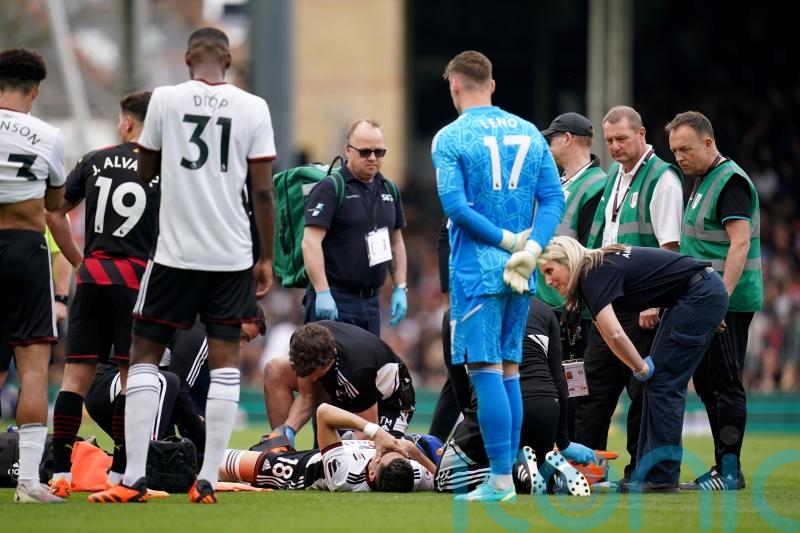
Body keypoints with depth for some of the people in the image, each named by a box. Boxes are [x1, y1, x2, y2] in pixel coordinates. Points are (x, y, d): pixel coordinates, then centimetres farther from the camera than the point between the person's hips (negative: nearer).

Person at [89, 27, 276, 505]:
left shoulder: (166, 99, -2)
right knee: (225, 362, 6)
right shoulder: (252, 108, -1)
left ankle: (134, 478, -2)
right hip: (232, 254, 1)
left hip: (175, 251, -1)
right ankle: (208, 481, 0)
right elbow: (263, 190, -1)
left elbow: (146, 171, 11)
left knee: (145, 356, 7)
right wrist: (267, 258, 8)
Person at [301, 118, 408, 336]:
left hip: (371, 300, 7)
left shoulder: (389, 190, 14)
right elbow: (310, 243, -16)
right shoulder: (330, 189, -8)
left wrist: (400, 288, 13)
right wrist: (322, 293, -22)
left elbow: (396, 241, 22)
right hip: (334, 301, -7)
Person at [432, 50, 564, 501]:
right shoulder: (529, 133, 11)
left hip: (476, 270, -6)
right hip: (520, 275, 6)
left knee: (486, 370, -6)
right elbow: (554, 198, 3)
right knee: (510, 369, 12)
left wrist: (508, 241, -10)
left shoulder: (450, 138, -5)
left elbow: (455, 205, -15)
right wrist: (530, 248, -8)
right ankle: (507, 476, 14)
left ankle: (500, 480, -10)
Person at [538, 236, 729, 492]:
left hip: (701, 295, -9)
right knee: (658, 382, 10)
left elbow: (614, 334, -30)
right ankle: (647, 474, 11)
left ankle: (663, 478, -7)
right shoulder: (601, 267, 11)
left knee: (663, 382, -8)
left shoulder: (594, 276, -18)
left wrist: (641, 369, -17)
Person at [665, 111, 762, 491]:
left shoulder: (730, 181, -12)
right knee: (706, 383, 11)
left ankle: (729, 470, -7)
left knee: (725, 383, -9)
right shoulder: (702, 182, 18)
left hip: (728, 302, -10)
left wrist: (721, 298, -26)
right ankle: (724, 468, 14)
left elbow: (740, 244, -20)